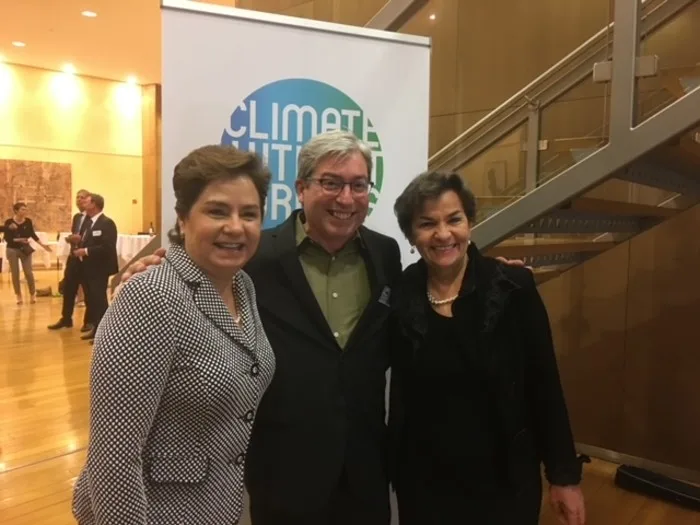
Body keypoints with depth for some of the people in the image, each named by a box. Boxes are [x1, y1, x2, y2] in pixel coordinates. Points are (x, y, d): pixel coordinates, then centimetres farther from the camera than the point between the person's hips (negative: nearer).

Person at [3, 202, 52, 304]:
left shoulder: (28, 221, -3)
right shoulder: (9, 222, -10)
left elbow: (33, 235, 6)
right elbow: (7, 238, -10)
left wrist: (43, 245, 3)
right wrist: (18, 240, -25)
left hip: (25, 249, 1)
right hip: (12, 250, -1)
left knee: (29, 273, -2)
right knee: (15, 274, 5)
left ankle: (32, 294, 11)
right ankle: (18, 296, 16)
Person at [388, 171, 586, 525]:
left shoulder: (513, 288, -12)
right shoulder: (400, 294, -8)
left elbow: (545, 387, -7)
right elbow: (399, 393, 2)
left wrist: (564, 476, -3)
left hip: (505, 480, -1)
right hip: (422, 483, 1)